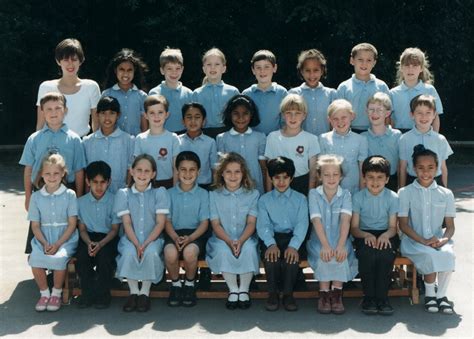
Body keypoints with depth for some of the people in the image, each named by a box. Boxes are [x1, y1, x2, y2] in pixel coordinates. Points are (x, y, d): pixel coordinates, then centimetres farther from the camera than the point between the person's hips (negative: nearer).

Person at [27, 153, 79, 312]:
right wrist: (45, 244, -12)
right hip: (43, 239, 2)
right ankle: (44, 293, -3)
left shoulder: (69, 195, -1)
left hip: (65, 239, -2)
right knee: (35, 259, -26)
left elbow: (72, 224, -5)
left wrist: (57, 244, -15)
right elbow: (35, 225, 4)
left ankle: (56, 293, -6)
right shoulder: (36, 197, 6)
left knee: (58, 258, -31)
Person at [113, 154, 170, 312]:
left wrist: (146, 243, -18)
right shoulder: (123, 194, 4)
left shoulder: (159, 192, 2)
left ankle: (145, 292, -15)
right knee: (129, 252, -32)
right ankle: (133, 292, -12)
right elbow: (127, 223, -3)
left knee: (151, 252, -33)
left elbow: (160, 223, -5)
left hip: (153, 238, 0)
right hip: (130, 239, 1)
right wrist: (136, 244, -19)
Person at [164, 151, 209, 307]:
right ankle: (175, 284, -3)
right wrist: (175, 237, -17)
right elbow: (167, 220, 4)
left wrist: (190, 238, -19)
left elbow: (204, 222, 0)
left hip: (195, 234, -1)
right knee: (170, 253, -33)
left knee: (189, 251, -35)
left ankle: (189, 284, -4)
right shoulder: (170, 194, 9)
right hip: (174, 233, 1)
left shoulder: (203, 194, 5)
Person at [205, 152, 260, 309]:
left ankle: (244, 290, -17)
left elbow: (251, 222, -5)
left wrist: (240, 241, -25)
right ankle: (233, 290, -17)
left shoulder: (252, 194, 4)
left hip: (246, 239, 0)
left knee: (249, 248, -34)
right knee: (222, 249, -34)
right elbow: (216, 224, -4)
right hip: (222, 239, 0)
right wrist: (229, 241, -22)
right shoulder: (214, 195, 5)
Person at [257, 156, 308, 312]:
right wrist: (271, 244, -24)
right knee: (270, 256, -32)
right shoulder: (264, 200, 11)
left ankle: (288, 293, -13)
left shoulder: (300, 199, 10)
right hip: (272, 238, 0)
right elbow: (263, 225, -3)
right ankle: (273, 293, -12)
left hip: (293, 237, 0)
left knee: (292, 255, -32)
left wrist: (294, 246, -24)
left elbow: (302, 224, -4)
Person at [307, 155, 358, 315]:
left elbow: (345, 220, -16)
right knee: (325, 255, -32)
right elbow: (317, 220, -15)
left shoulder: (345, 194, -1)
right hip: (319, 240, -1)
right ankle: (324, 294, -19)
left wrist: (340, 245, -32)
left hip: (340, 239, 1)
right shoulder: (314, 194, -3)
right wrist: (325, 245, -30)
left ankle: (336, 293, -19)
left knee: (340, 254, -31)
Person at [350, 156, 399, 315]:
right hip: (364, 235, 0)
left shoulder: (393, 197, 1)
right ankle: (369, 297, -19)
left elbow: (393, 227, -2)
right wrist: (366, 235, -23)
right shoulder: (358, 197, 1)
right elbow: (354, 228, -2)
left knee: (387, 252, -33)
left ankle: (382, 297, -21)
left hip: (385, 236, 0)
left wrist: (386, 235, -25)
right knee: (366, 252, -34)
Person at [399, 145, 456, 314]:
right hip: (413, 241, -2)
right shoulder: (405, 192, 2)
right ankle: (430, 294, -9)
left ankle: (441, 294, -13)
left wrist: (443, 239, -16)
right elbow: (403, 224, -4)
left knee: (448, 254, -32)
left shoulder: (446, 194, 9)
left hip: (438, 240, 2)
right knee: (430, 256, -34)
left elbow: (450, 225, 7)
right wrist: (424, 241, -18)